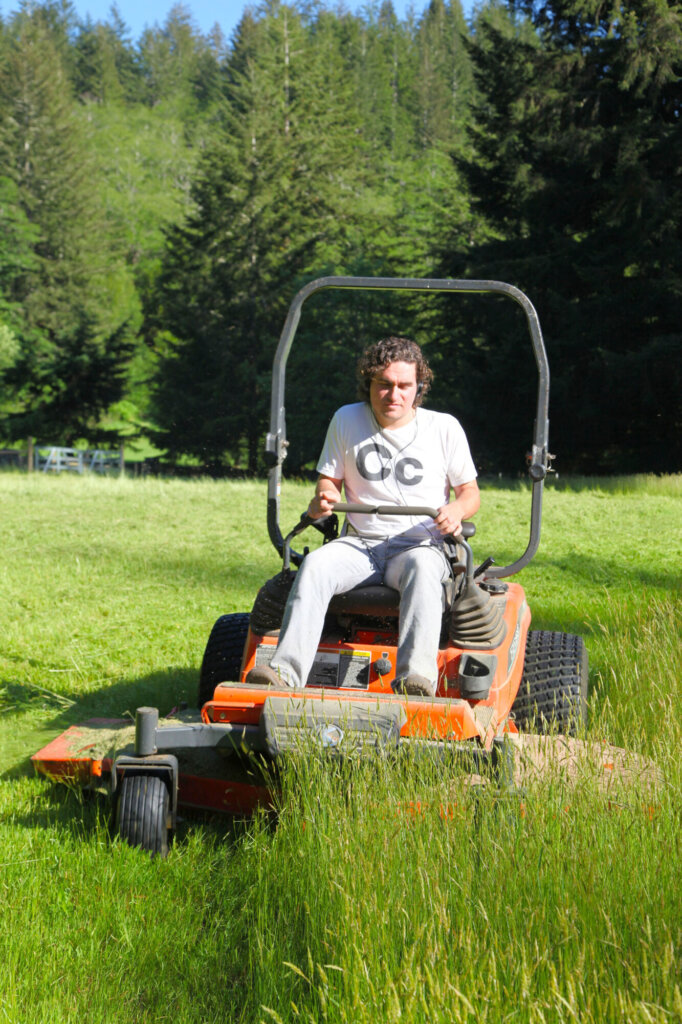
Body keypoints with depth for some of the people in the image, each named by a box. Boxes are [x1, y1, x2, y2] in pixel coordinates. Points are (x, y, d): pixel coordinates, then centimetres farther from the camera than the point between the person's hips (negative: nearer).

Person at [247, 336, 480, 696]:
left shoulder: (444, 428, 5)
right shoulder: (346, 420, 9)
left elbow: (470, 492, 11)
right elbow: (329, 481, 16)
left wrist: (457, 510, -14)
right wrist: (320, 501, -10)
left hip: (420, 545, -2)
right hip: (360, 543, 2)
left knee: (422, 569, -39)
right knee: (314, 565, -31)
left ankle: (417, 678, -55)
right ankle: (285, 672, -43)